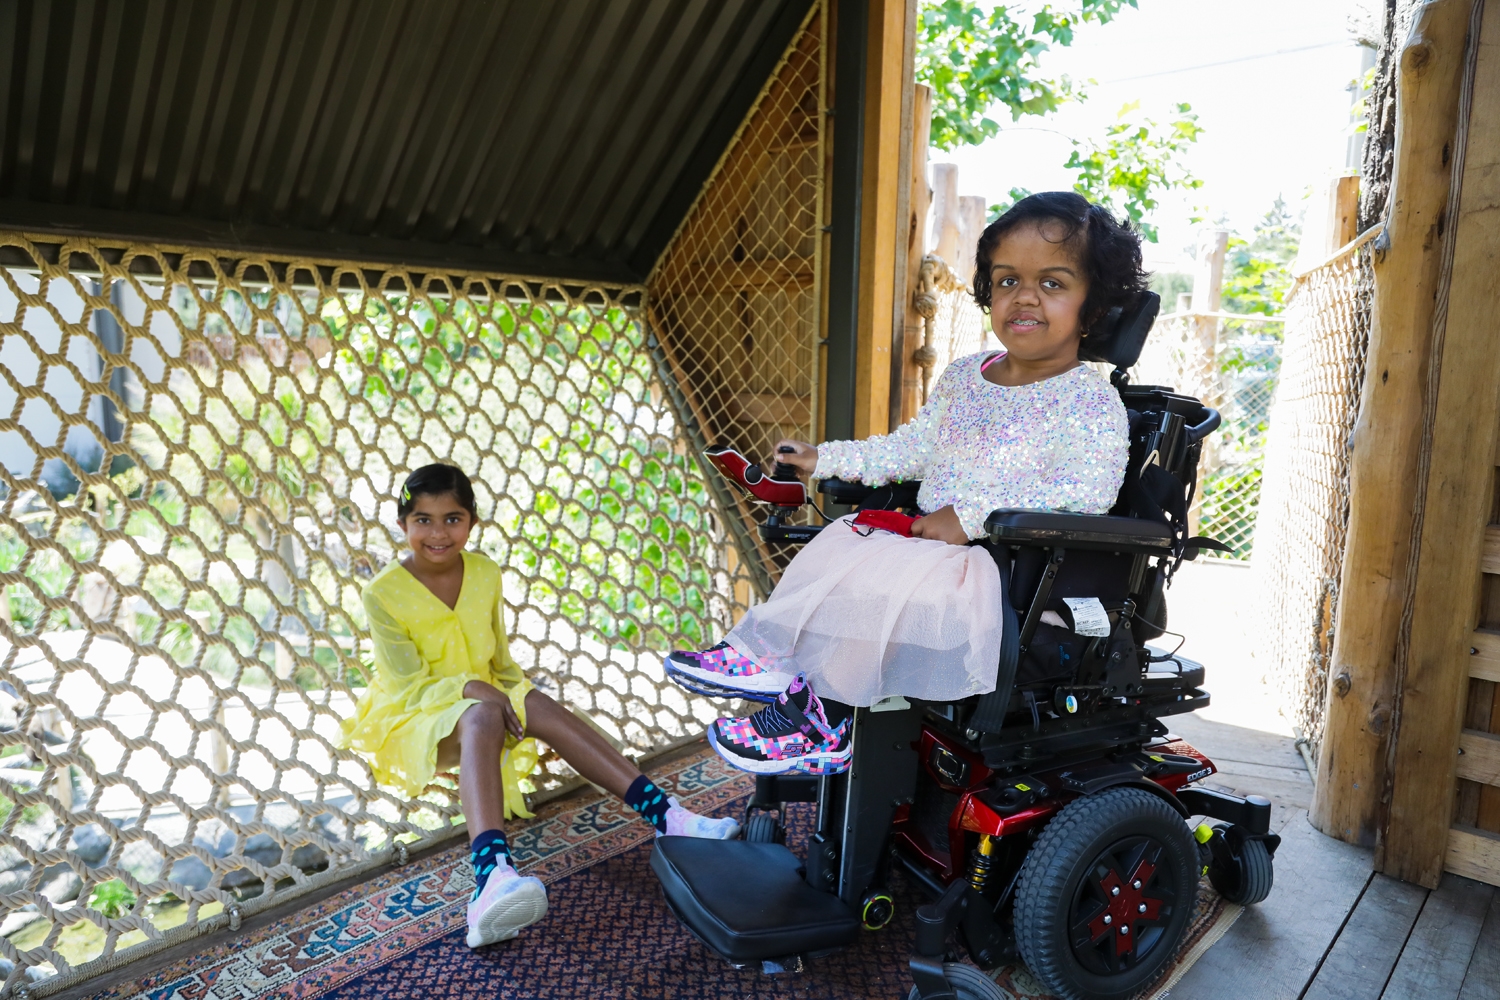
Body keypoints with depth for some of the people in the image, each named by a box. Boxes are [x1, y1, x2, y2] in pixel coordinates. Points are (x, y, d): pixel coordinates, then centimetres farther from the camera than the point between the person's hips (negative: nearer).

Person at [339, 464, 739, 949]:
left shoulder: (485, 573, 2)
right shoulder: (383, 592, -13)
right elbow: (408, 684, -14)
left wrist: (518, 692, -7)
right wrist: (469, 688, -27)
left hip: (483, 697, 4)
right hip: (413, 716, -4)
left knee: (541, 707, -28)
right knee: (483, 719, -38)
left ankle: (664, 813, -35)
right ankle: (492, 871, -63)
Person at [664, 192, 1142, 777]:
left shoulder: (1091, 401, -9)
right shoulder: (962, 378, 13)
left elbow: (1087, 490, -22)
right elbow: (913, 447, 22)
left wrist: (972, 516, -26)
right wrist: (826, 459, 17)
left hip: (1010, 564, -7)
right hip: (930, 541, 8)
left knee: (890, 575, -28)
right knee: (841, 540, -9)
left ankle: (826, 713, -15)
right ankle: (765, 654, -11)